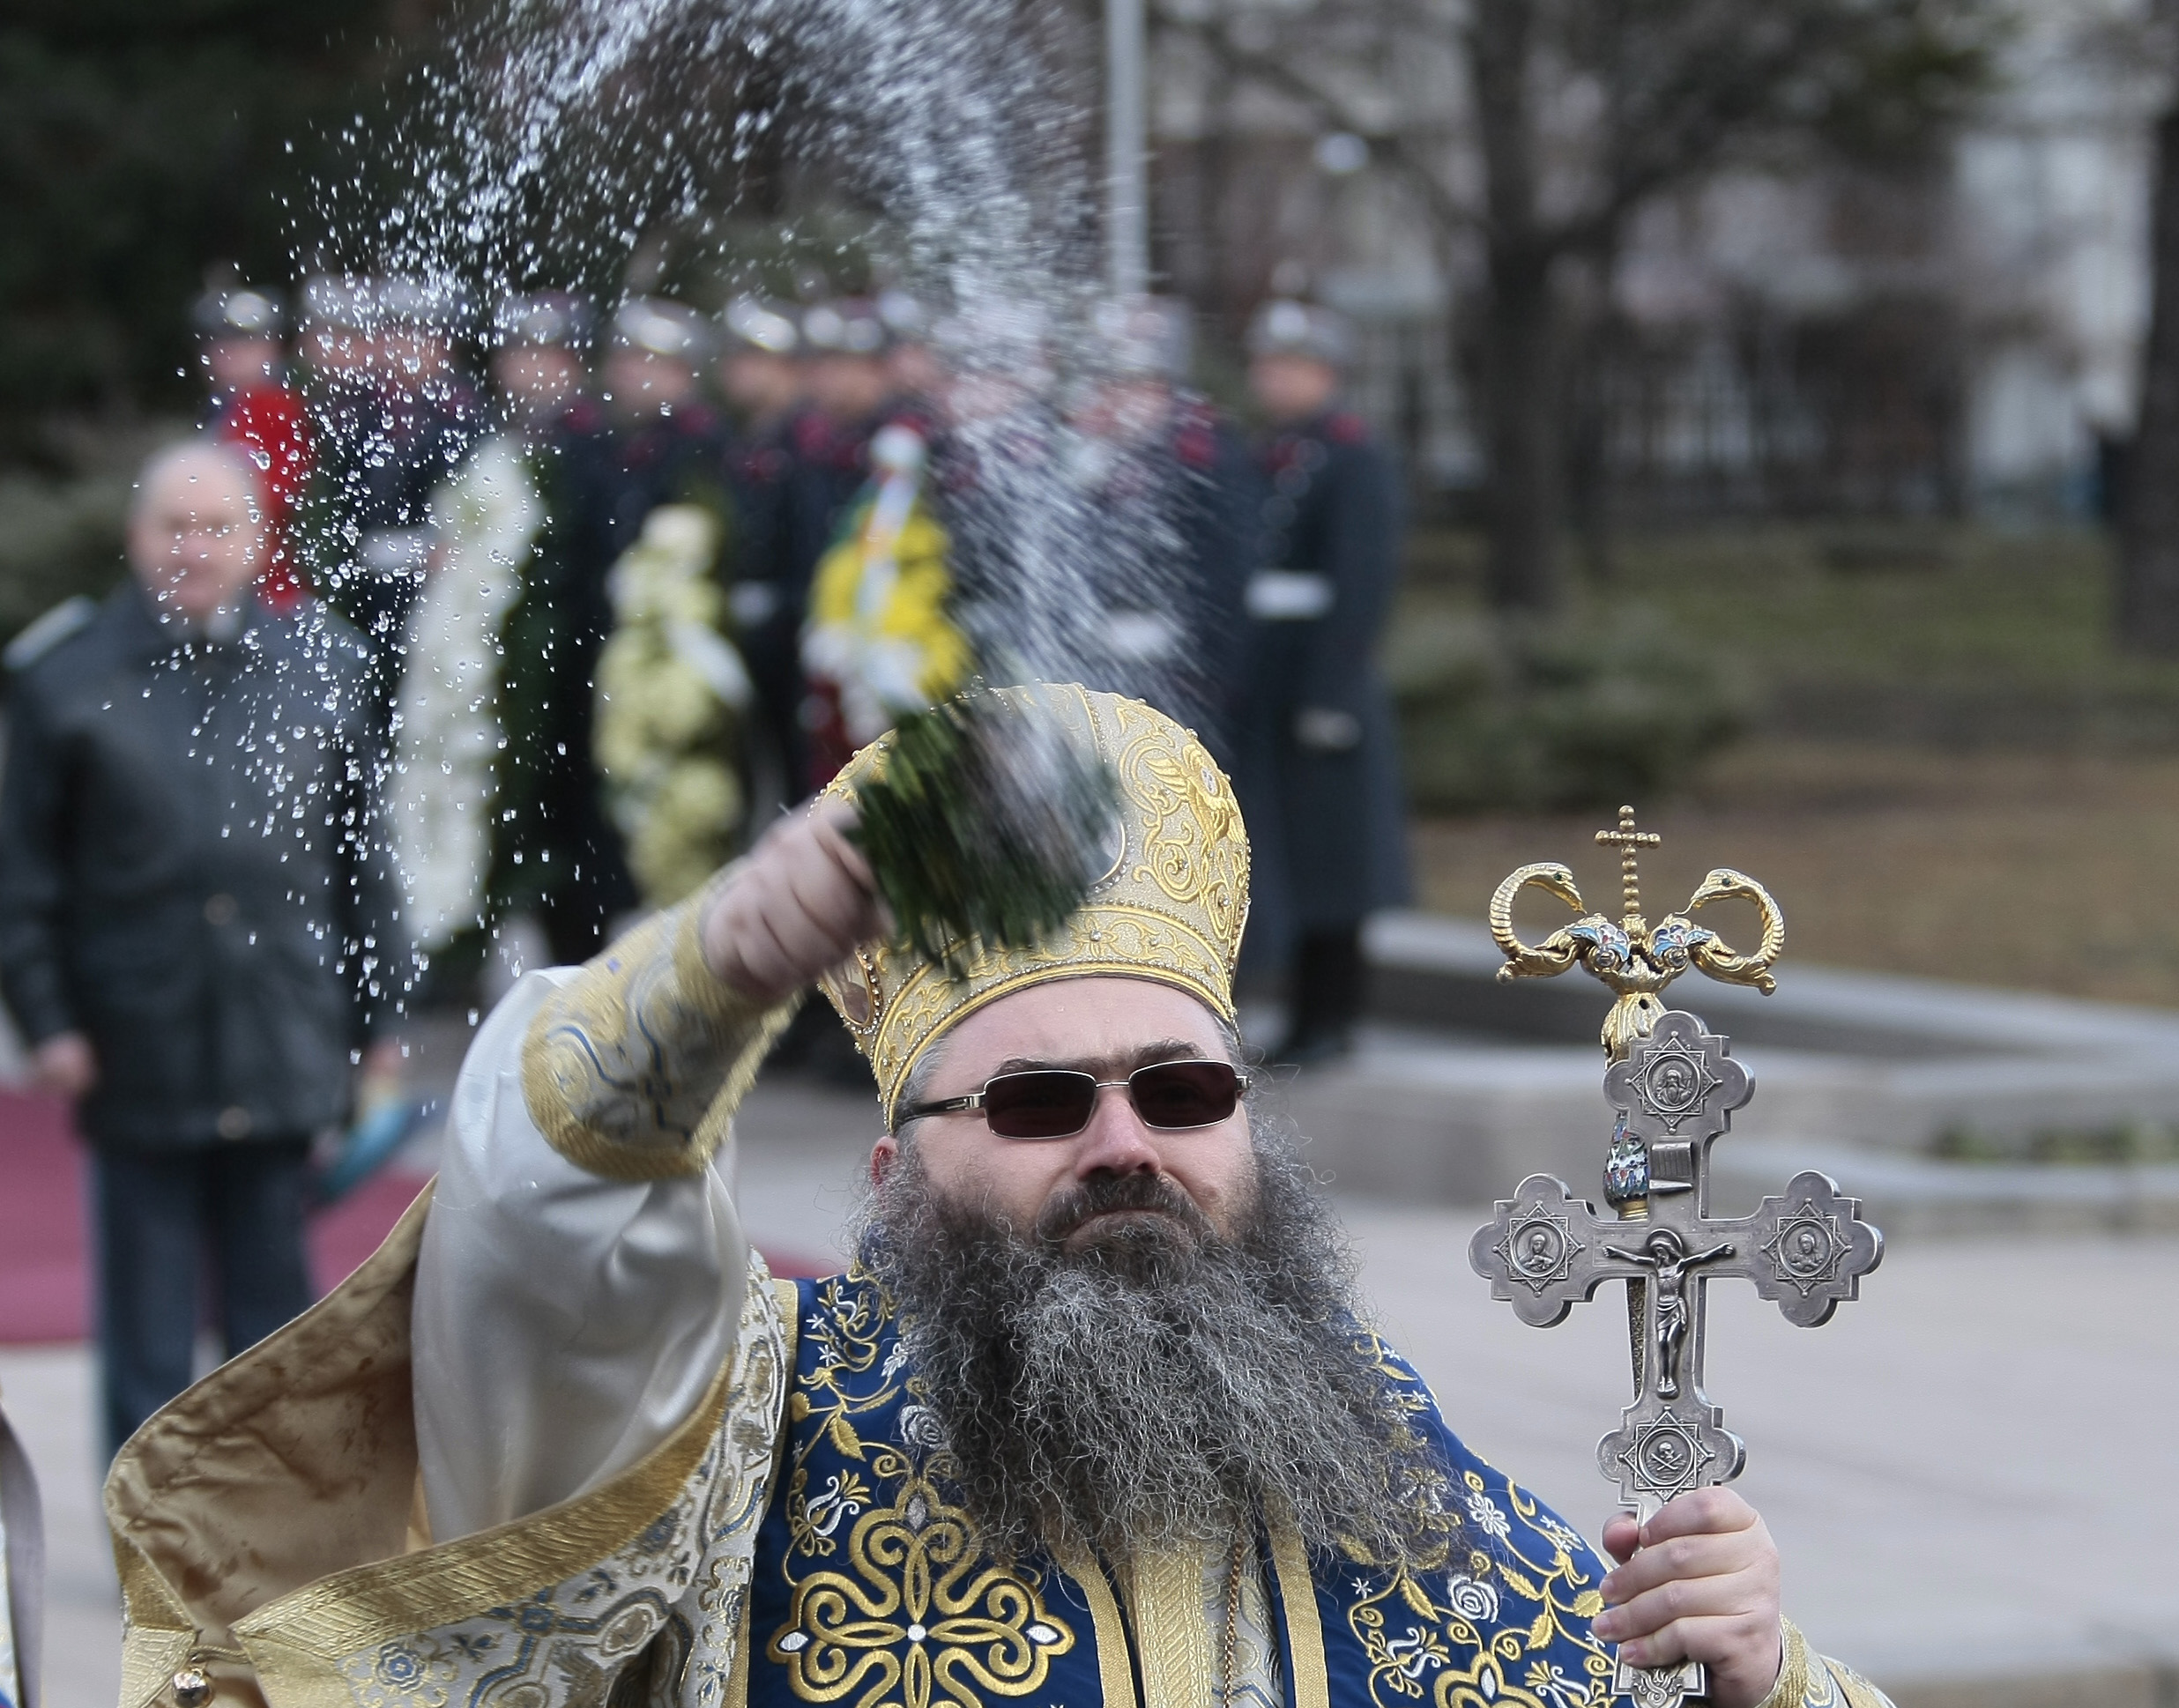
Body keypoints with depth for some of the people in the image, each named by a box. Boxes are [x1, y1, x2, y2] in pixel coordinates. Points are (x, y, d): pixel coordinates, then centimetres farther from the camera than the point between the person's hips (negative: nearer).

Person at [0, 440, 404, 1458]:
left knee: (273, 1326, 11)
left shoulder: (320, 666, 6)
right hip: (138, 1069, -2)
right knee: (147, 1347, 3)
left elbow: (362, 857, 11)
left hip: (282, 1064, 2)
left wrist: (379, 1018, 10)